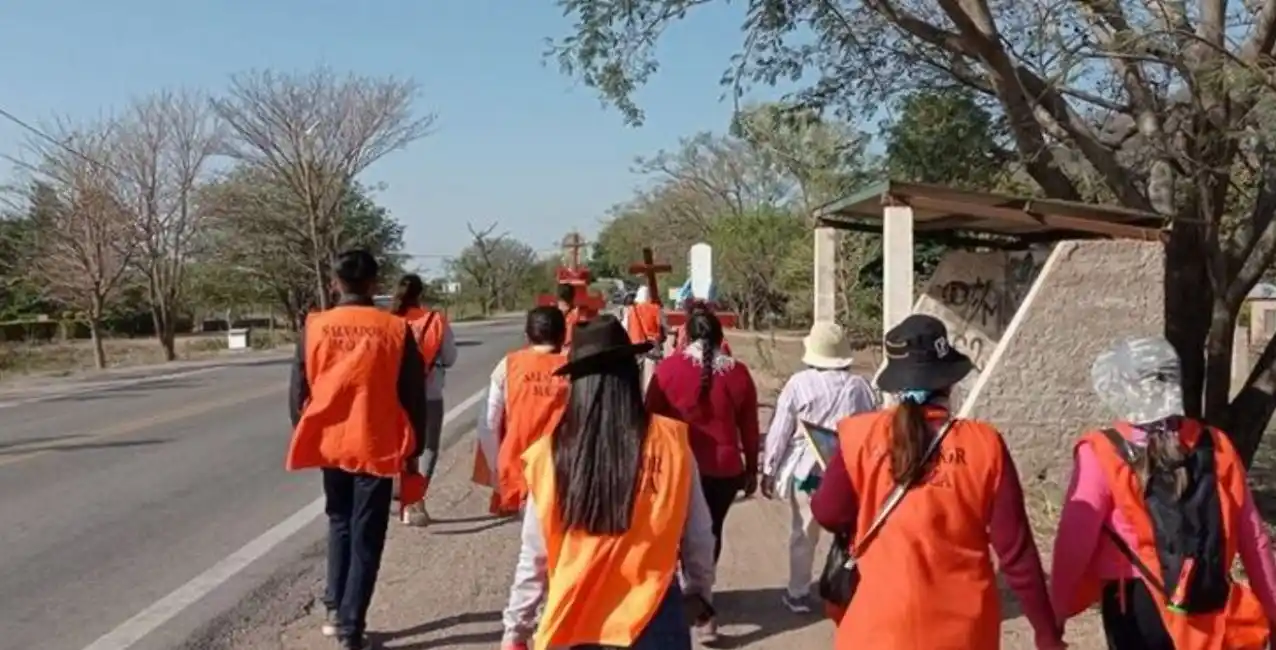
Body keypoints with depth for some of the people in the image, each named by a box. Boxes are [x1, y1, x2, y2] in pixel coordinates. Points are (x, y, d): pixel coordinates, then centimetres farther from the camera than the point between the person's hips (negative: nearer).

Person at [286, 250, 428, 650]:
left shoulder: (314, 328, -3)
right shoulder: (395, 329, -8)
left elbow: (299, 390, 4)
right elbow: (413, 395, -4)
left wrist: (303, 437, 18)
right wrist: (414, 449, 6)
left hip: (330, 443, 3)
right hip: (376, 447, -2)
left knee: (339, 524, 23)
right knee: (366, 537, 7)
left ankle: (335, 610, 21)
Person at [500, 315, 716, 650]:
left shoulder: (551, 454, -12)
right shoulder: (670, 442, -12)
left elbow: (533, 558, -4)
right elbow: (697, 538, -2)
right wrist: (698, 590, 17)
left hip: (574, 623, 1)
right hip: (654, 620, 0)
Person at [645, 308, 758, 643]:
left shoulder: (669, 368, -7)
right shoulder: (738, 372, -1)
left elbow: (652, 418, -1)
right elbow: (749, 427, 5)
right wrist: (751, 469, 17)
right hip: (725, 468, 2)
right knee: (710, 531, 17)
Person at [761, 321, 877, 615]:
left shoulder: (799, 383, -8)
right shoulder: (861, 386, -3)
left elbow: (779, 431, -4)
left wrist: (769, 470, 6)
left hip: (806, 469, -1)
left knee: (803, 533, 12)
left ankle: (798, 594, 23)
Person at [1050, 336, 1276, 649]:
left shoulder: (1102, 455, -12)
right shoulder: (1215, 445, 2)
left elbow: (1074, 541, -13)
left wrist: (1057, 609, -2)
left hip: (1137, 608, -5)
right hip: (1210, 608, 5)